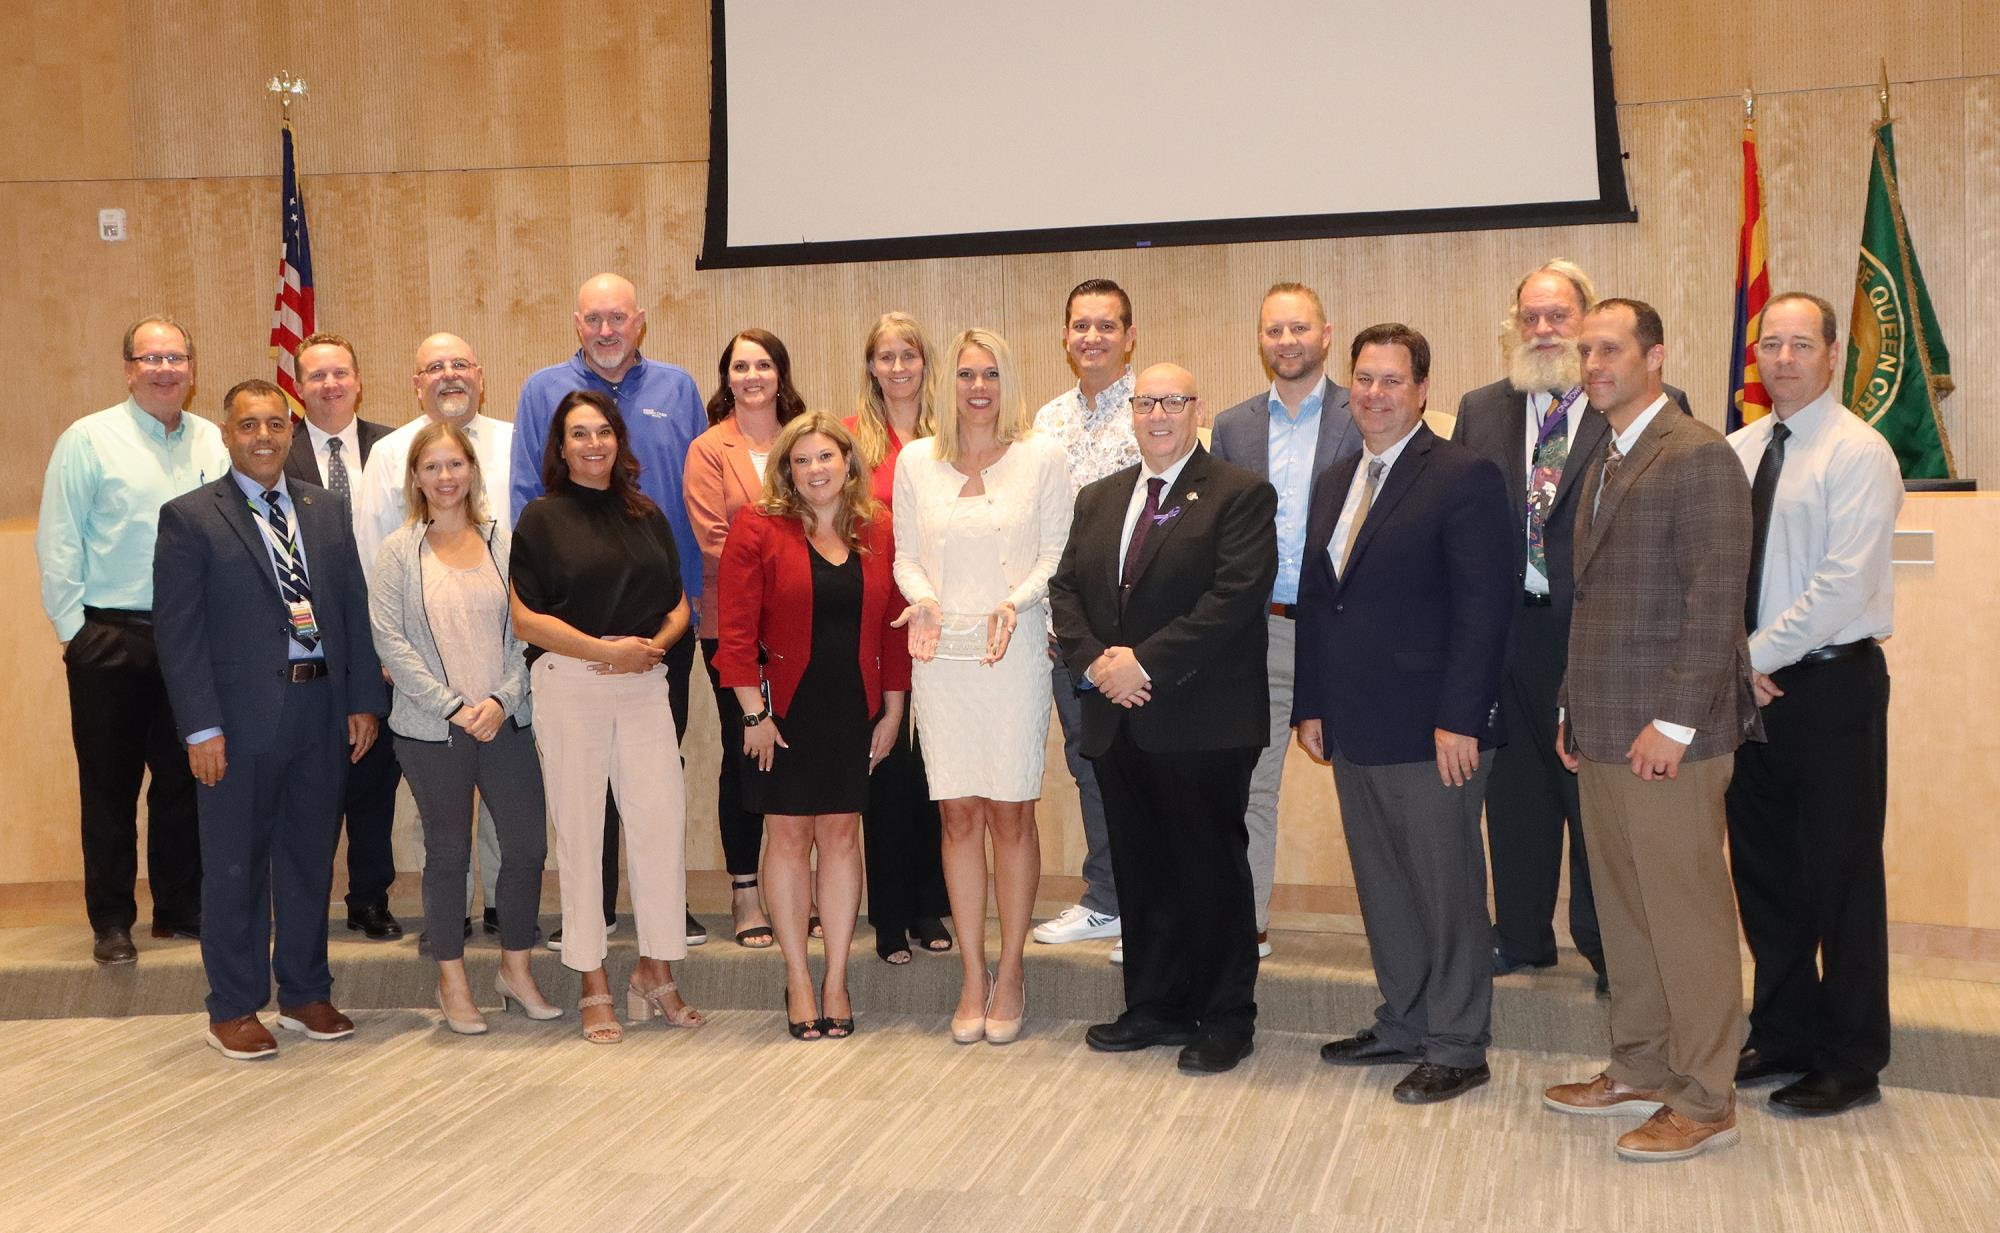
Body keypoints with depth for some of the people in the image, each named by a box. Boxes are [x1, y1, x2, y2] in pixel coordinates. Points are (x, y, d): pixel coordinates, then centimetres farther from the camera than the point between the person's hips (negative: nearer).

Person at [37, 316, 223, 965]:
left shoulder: (215, 444, 8)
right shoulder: (89, 439, 0)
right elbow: (57, 542, -1)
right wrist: (74, 629, -5)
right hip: (111, 638, -3)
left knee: (185, 782, 9)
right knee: (109, 787, 4)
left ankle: (181, 910, 21)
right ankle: (112, 923, 13)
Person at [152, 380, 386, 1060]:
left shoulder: (327, 510, 11)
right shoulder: (189, 517, -3)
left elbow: (355, 608, 11)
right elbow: (177, 631, -7)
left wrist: (363, 700, 4)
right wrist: (201, 727, -12)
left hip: (322, 711, 4)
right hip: (242, 717, -4)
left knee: (311, 859, 13)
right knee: (236, 867, 5)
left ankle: (305, 994, 27)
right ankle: (233, 1010, 18)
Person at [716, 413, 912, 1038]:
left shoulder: (880, 532, 3)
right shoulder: (758, 528, -6)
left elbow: (895, 626, 7)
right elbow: (737, 630, -8)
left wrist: (892, 710, 4)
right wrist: (754, 712, -12)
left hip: (853, 712, 2)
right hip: (783, 708, -2)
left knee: (841, 833, 6)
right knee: (788, 835, 4)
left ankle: (836, 979, 15)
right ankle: (798, 979, 14)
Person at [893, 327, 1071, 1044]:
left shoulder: (1041, 457, 2)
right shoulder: (916, 460, 9)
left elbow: (1057, 552, 0)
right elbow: (906, 555, 11)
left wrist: (1016, 601, -17)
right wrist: (923, 598, -10)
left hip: (1014, 655, -2)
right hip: (941, 656, 2)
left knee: (1011, 815, 0)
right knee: (958, 813, 4)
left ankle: (1009, 974, 13)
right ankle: (972, 979, 12)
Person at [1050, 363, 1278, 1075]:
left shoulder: (1240, 496, -5)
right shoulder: (1098, 500, 16)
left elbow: (1235, 597, -15)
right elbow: (1066, 589, 13)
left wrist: (1145, 663, -17)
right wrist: (1093, 662, -6)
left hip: (1204, 722, -6)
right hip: (1118, 721, 6)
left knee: (1213, 872, 2)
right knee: (1140, 872, 12)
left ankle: (1226, 1020, 14)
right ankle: (1155, 1007, 23)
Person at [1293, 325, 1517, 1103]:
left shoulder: (1464, 478, -9)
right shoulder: (1336, 483, 15)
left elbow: (1483, 606, -14)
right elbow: (1314, 600, 17)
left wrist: (1459, 719, -18)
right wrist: (1310, 704, 12)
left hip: (1430, 730, -7)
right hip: (1354, 729, 7)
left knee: (1447, 889, 2)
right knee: (1381, 888, 15)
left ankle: (1458, 1046, 12)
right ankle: (1403, 1024, 28)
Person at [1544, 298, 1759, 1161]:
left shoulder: (1698, 457, -11)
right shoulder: (1603, 465, 17)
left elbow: (1714, 600, -17)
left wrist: (1676, 722, -19)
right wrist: (1574, 706, 15)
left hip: (1666, 734, -9)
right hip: (1603, 732, 9)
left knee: (1686, 913, -1)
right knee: (1622, 909, 14)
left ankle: (1704, 1101, 9)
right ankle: (1639, 1071, 26)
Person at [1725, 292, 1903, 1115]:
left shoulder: (1857, 452, -9)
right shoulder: (1737, 450, 11)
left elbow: (1843, 584, -18)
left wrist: (1756, 655, -16)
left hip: (1831, 686, -6)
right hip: (1749, 685, 6)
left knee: (1840, 876, 1)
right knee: (1763, 869, 12)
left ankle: (1851, 1063, 12)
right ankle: (1783, 1034, 26)